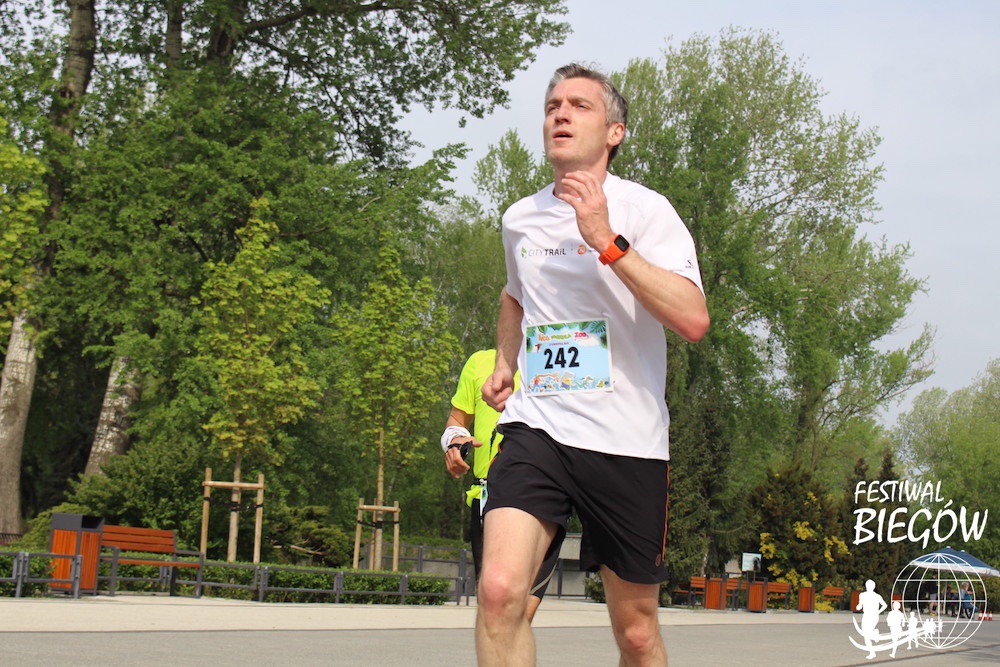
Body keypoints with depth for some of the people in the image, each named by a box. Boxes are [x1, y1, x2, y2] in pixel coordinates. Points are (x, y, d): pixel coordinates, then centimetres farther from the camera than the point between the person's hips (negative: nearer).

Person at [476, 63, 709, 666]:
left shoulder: (644, 210, -5)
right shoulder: (520, 219, 11)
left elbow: (693, 320, -21)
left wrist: (607, 240, -24)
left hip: (628, 442, -3)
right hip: (536, 428, 3)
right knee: (500, 589, -22)